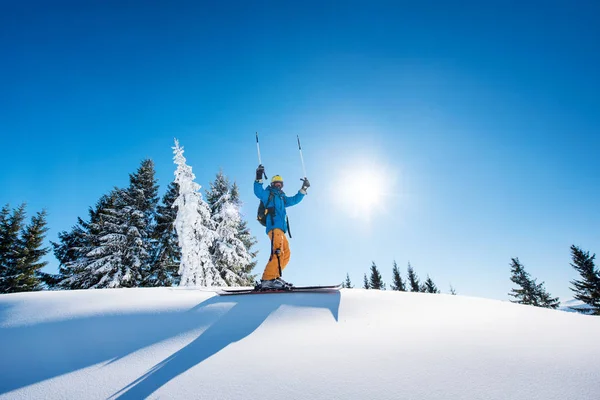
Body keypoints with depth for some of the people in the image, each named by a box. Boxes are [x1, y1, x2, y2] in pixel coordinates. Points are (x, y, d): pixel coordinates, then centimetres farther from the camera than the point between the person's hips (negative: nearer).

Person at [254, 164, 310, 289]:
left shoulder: (282, 198, 30)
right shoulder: (268, 193, 10)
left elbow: (295, 200, 37)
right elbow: (258, 192, -9)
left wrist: (304, 188, 34)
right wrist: (259, 178, -19)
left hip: (280, 229, 9)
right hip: (274, 226, -9)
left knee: (286, 253, 4)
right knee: (278, 252, -25)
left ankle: (274, 278, 1)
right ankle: (267, 279, -32)